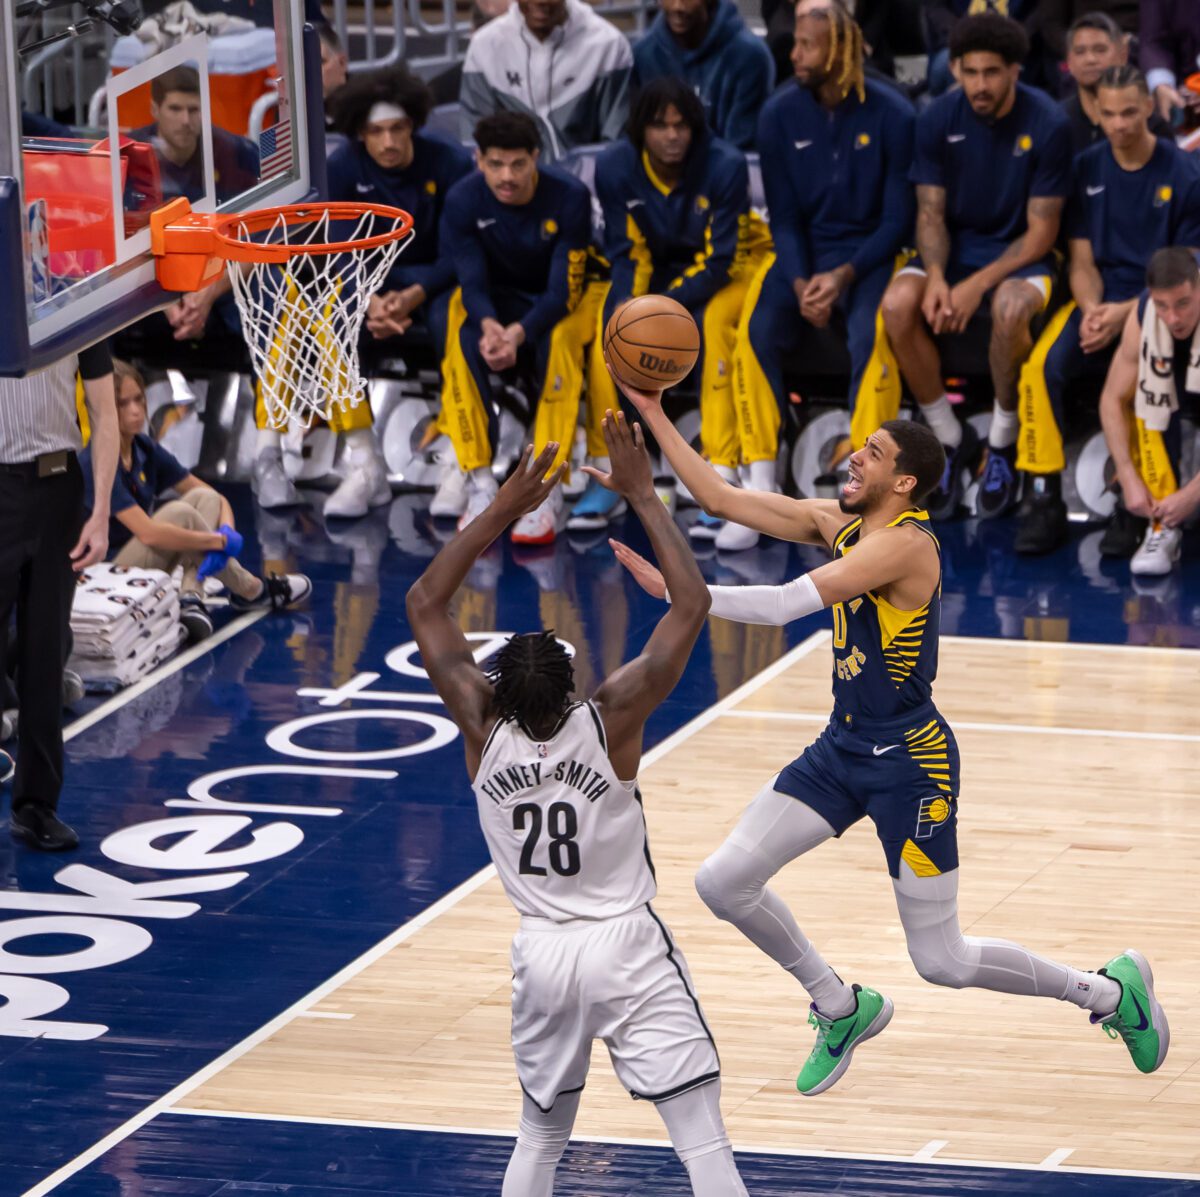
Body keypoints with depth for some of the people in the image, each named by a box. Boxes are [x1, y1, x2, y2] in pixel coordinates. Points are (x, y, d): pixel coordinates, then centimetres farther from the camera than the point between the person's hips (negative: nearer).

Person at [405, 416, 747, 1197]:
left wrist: (506, 509, -2)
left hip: (542, 954, 4)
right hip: (626, 949, -4)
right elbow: (693, 605, -18)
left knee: (541, 1134, 22)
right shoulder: (610, 722, -17)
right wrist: (645, 497, -13)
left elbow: (425, 602, 1)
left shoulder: (485, 732, -8)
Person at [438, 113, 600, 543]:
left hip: (560, 304, -2)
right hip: (498, 303, 2)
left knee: (559, 342, -36)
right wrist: (489, 326, -40)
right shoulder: (463, 200, -16)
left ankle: (548, 490, -36)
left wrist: (519, 333, -42)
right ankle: (480, 485, -29)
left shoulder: (570, 197, -22)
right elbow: (472, 283, -16)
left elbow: (563, 290, -23)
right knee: (461, 343, -31)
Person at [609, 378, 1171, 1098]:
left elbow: (786, 605, -31)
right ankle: (843, 1009, 21)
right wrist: (654, 416, -1)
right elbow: (720, 499, 5)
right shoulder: (838, 522, 3)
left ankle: (1113, 991, 22)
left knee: (943, 962, 0)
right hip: (844, 747, 8)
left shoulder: (907, 544, -23)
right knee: (724, 882, -1)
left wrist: (675, 589, -30)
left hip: (909, 760, -8)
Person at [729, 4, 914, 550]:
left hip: (870, 254, -2)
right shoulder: (780, 114, -1)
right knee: (757, 331, -26)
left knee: (872, 335, -33)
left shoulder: (892, 115, -8)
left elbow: (898, 219, -5)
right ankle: (759, 496, -21)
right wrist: (801, 283, -14)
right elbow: (783, 215, 3)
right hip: (802, 254, 2)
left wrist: (843, 276, -18)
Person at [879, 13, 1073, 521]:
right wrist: (936, 277, -20)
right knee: (898, 304, -28)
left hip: (1018, 255, -3)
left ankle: (1003, 444, -15)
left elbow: (1041, 232, -12)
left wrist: (978, 285, -23)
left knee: (1010, 307, -39)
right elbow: (931, 212, 0)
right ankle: (950, 439, -9)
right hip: (954, 249, 3)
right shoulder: (938, 120, -4)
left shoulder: (1048, 126, -13)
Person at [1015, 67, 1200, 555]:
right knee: (1042, 364, -27)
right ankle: (1045, 500, -20)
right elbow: (1082, 261, 9)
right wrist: (1092, 310, -12)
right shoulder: (1088, 168, 8)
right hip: (1099, 298, 4)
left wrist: (1125, 313, -16)